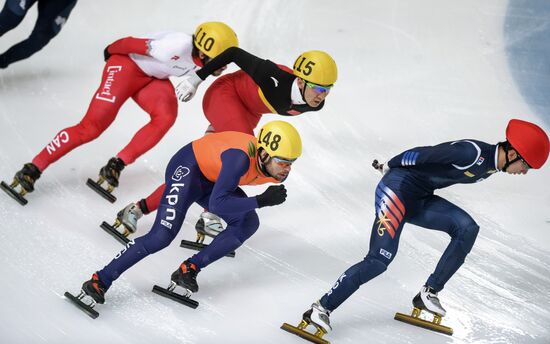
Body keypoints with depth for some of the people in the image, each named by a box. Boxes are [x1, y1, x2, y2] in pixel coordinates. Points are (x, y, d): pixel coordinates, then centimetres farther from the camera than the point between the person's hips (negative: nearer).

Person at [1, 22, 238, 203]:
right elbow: (128, 43, -21)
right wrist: (110, 52, -6)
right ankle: (33, 169, -5)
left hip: (154, 78, 7)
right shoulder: (178, 46, -35)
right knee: (91, 127, -14)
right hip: (127, 64, -7)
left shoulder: (204, 58, -14)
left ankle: (117, 165, -16)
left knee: (166, 116, -24)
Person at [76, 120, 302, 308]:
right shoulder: (241, 157, -39)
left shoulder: (278, 169, -16)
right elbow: (217, 203, -43)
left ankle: (188, 270, -8)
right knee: (161, 236, -20)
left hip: (213, 179, 8)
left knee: (248, 223, -13)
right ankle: (99, 281, -12)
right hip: (189, 167, -8)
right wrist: (261, 201, -43)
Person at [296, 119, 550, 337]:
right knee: (379, 260, -15)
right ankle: (321, 309, -8)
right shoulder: (471, 153, -24)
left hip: (420, 200, 9)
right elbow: (425, 154, -17)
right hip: (398, 188, -9)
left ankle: (429, 293, -5)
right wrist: (390, 166, -4)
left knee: (467, 229, -9)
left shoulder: (490, 166, 8)